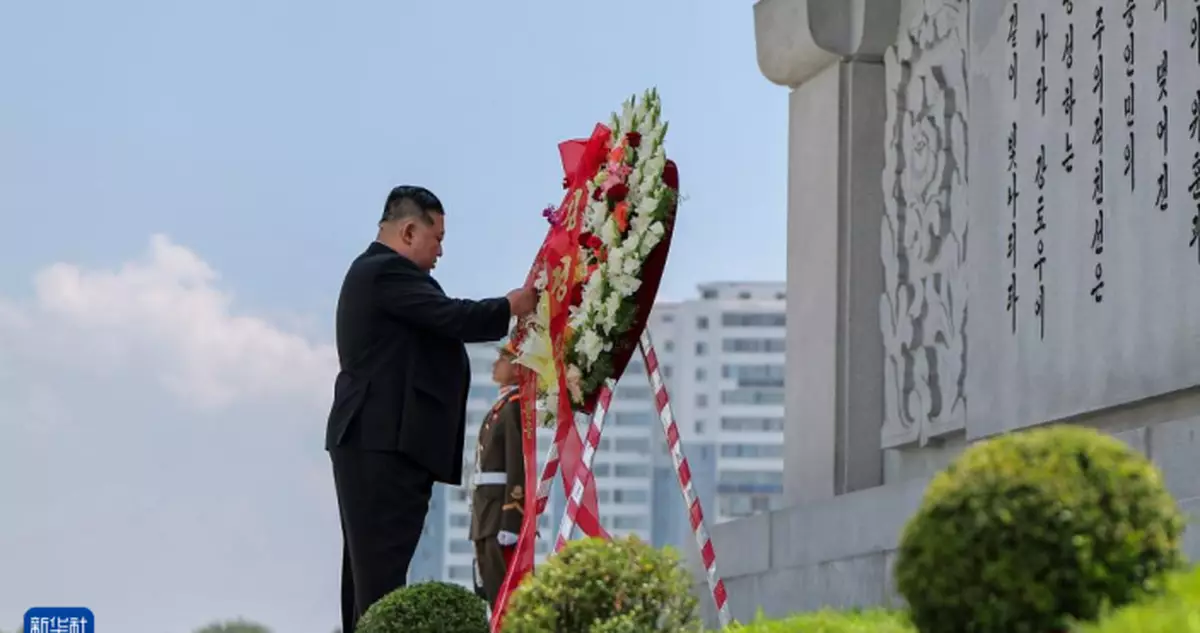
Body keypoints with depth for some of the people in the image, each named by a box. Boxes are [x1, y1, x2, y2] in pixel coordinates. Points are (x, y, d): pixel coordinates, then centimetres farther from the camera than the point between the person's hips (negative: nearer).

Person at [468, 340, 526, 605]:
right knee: (488, 591, 9)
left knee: (503, 593, -12)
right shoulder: (501, 405, 20)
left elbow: (518, 465, -18)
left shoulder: (516, 406, -10)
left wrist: (509, 523, -23)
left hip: (503, 511, -10)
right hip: (487, 514, 10)